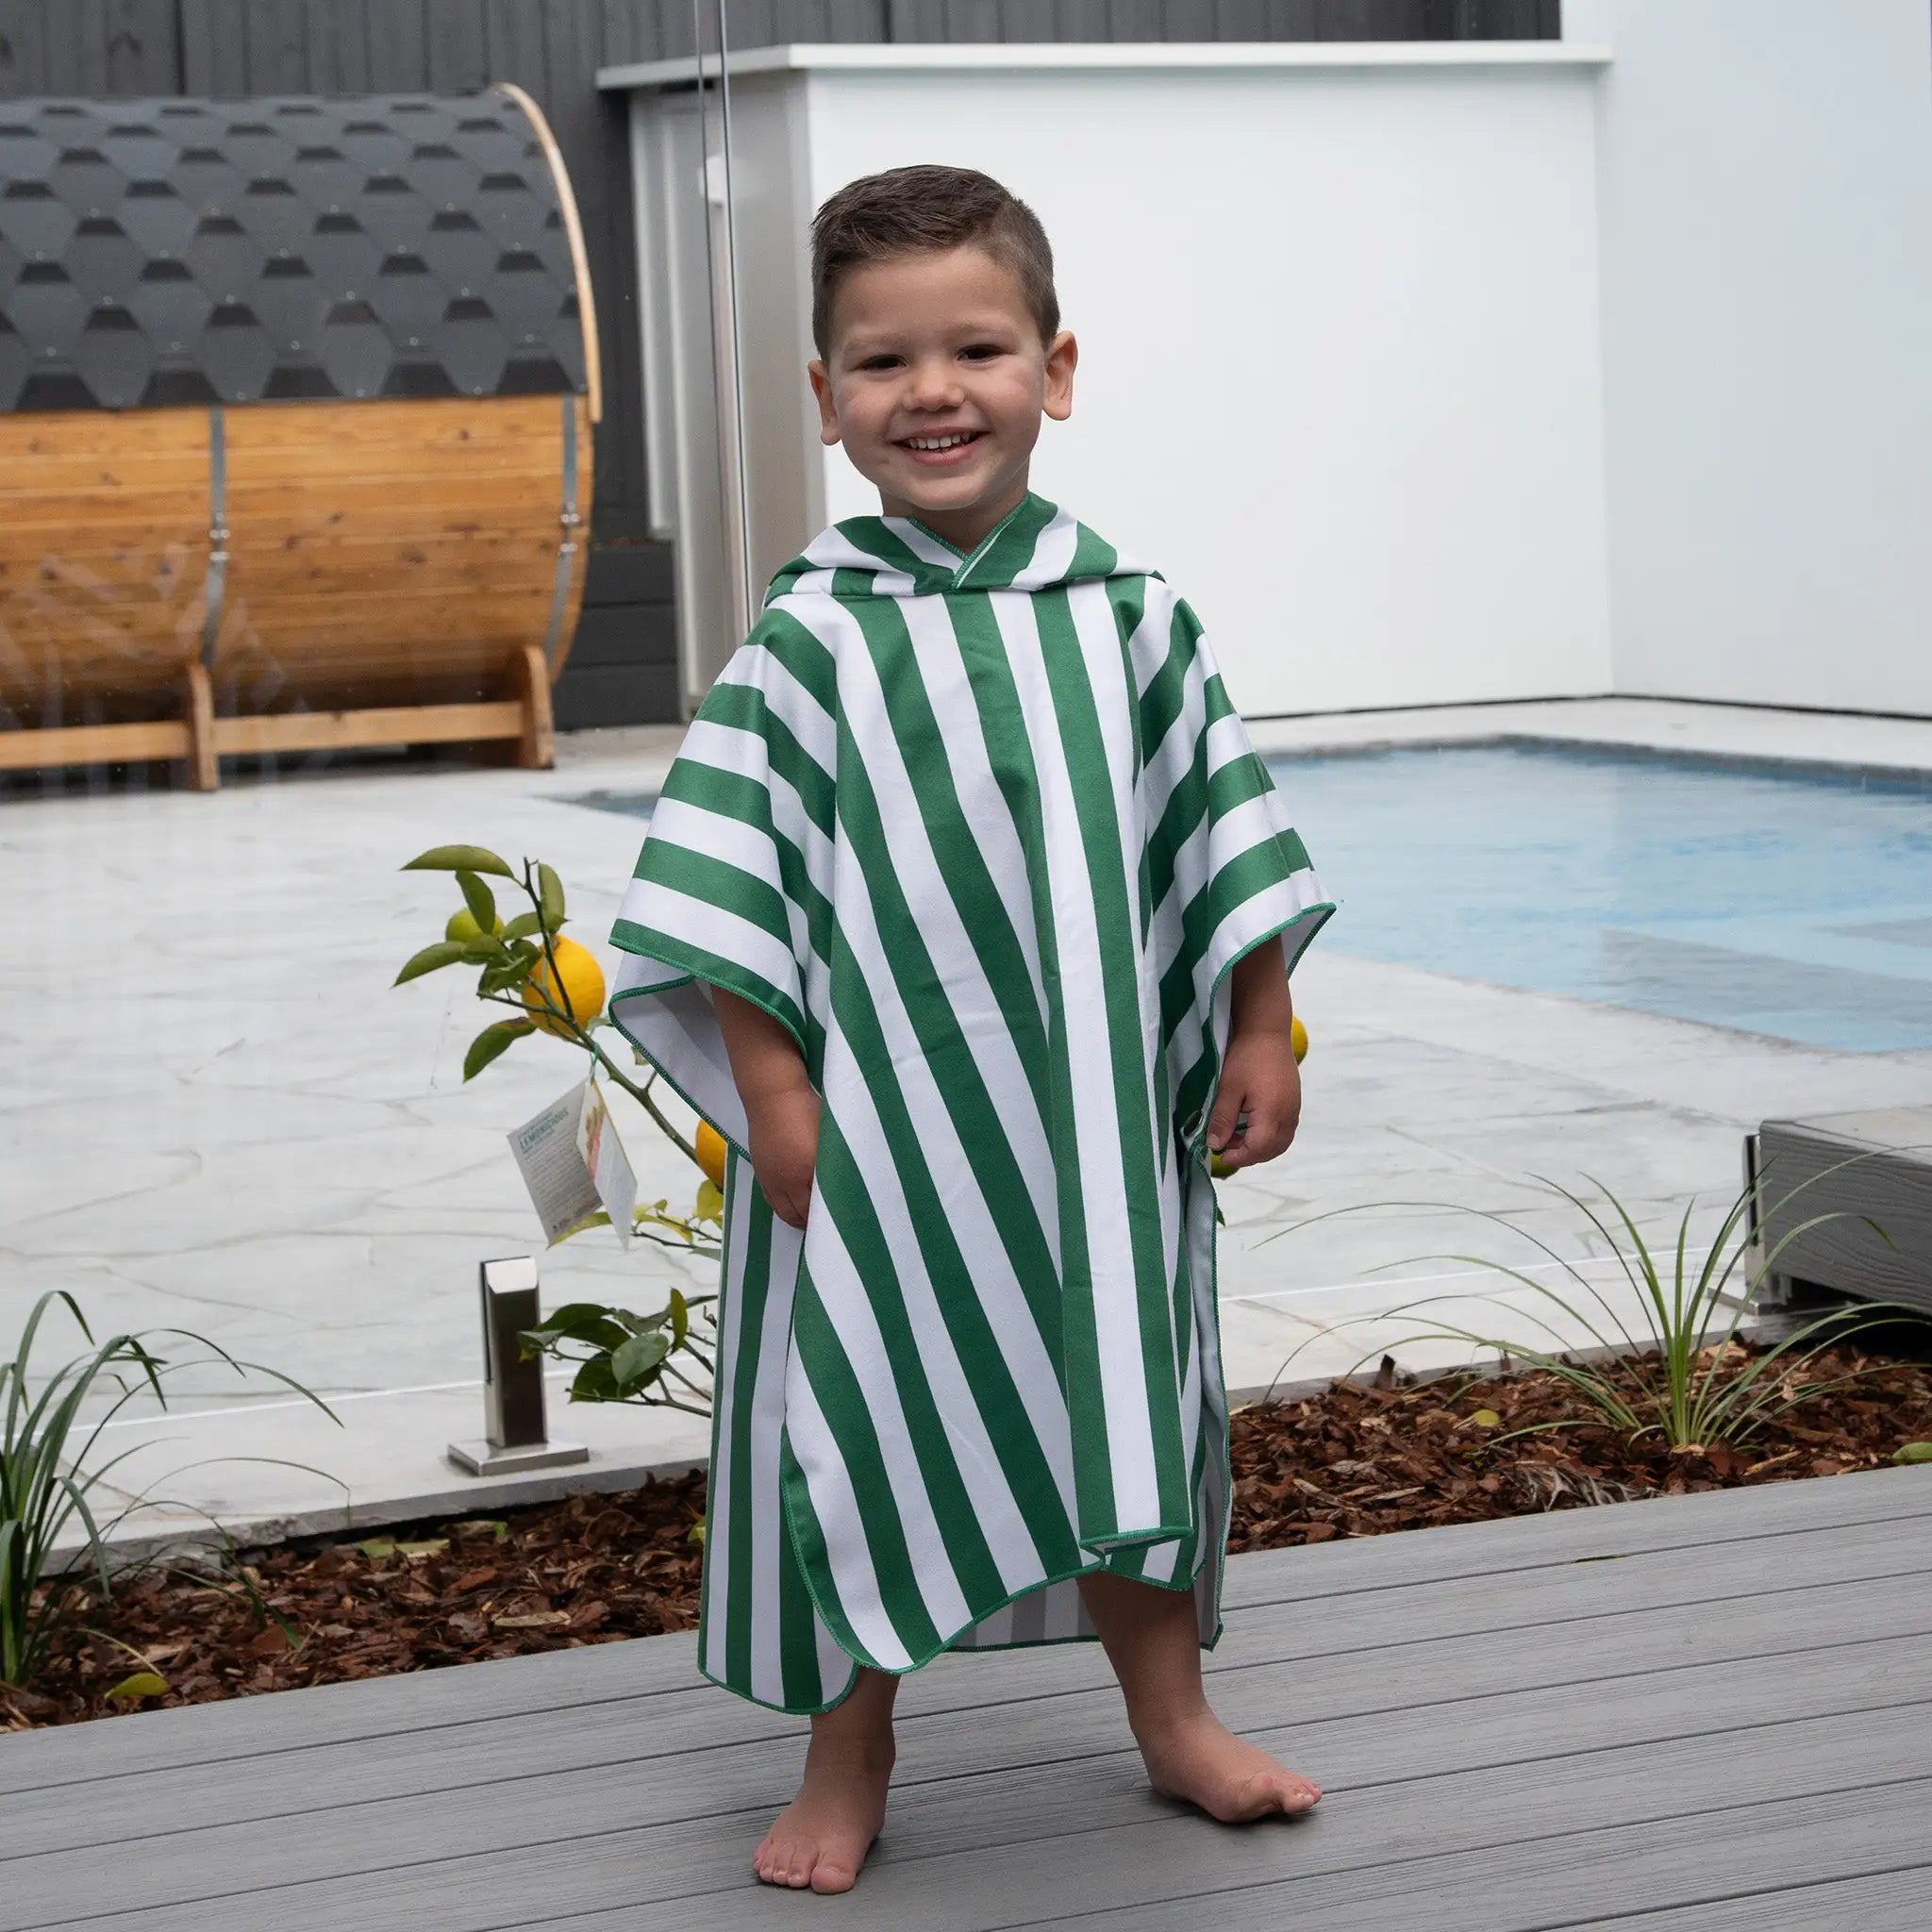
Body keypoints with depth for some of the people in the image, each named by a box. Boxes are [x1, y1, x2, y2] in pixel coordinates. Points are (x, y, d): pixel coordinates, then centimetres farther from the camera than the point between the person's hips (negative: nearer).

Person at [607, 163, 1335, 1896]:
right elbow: (727, 888, -9)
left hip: (1098, 1111, 3)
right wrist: (771, 1088, -14)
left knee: (1125, 1398, 15)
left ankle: (1171, 1715, 33)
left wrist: (1260, 1032, 6)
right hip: (878, 1119, -2)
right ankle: (850, 1765, 23)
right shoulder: (813, 640, -7)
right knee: (865, 1412, 6)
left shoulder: (1125, 617, 1)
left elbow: (1224, 833, 8)